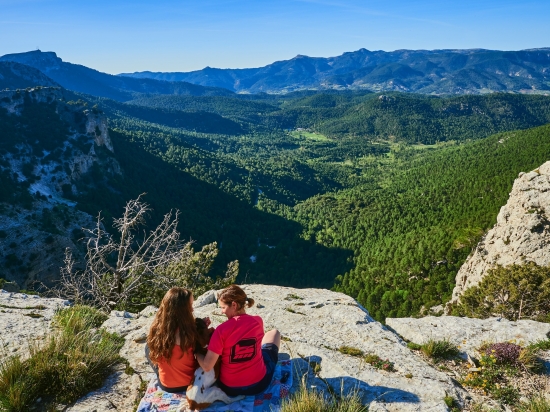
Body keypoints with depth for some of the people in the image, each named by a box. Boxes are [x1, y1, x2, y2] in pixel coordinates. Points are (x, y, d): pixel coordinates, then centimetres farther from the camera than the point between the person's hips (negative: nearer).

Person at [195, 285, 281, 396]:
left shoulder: (222, 330, -22)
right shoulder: (258, 322, -11)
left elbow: (207, 366, -22)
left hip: (230, 388, -1)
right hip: (259, 383, 1)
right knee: (274, 333, 23)